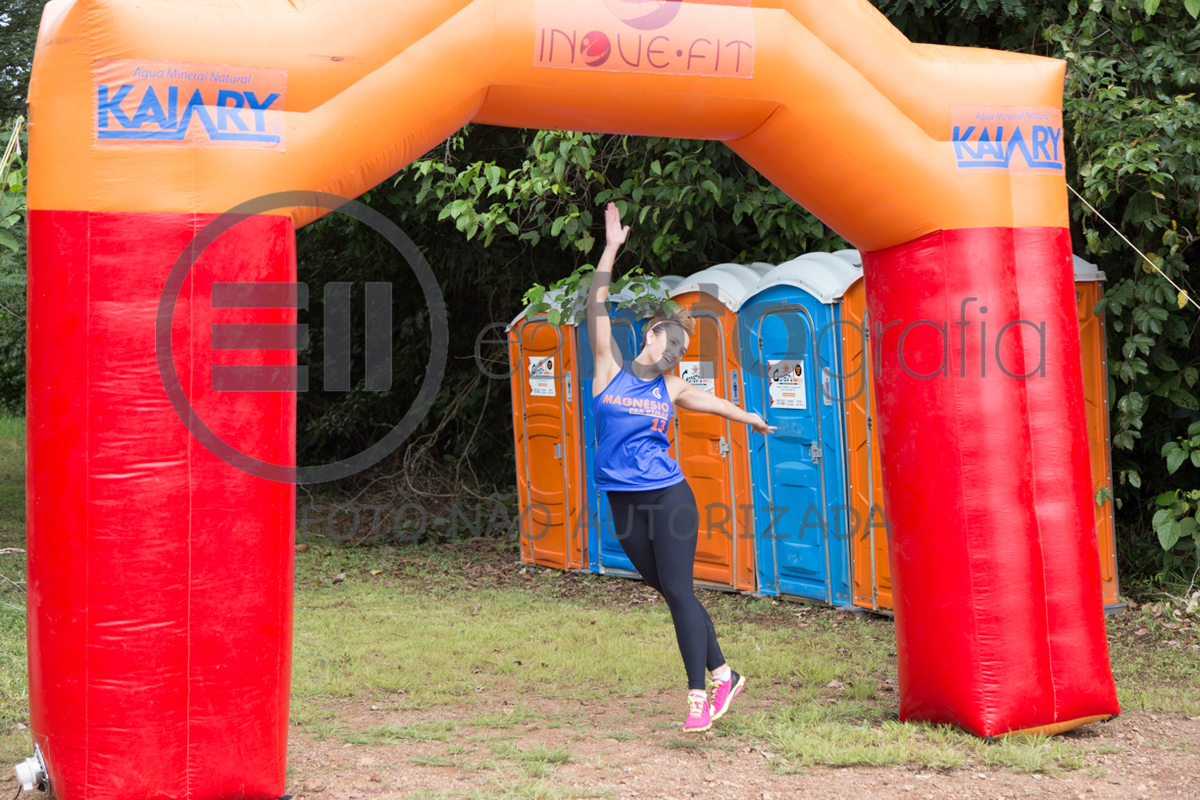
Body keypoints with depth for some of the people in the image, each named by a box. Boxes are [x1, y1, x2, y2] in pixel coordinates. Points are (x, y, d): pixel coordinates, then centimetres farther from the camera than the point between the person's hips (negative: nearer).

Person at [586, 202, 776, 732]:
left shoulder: (671, 389, 6)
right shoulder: (611, 369, 2)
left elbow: (709, 402, 27)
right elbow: (597, 309, -5)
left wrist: (751, 419, 43)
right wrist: (611, 249, -10)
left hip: (668, 498, -1)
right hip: (624, 503, 1)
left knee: (679, 592, -6)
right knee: (669, 592, 7)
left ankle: (698, 696, -2)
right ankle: (722, 675, 21)